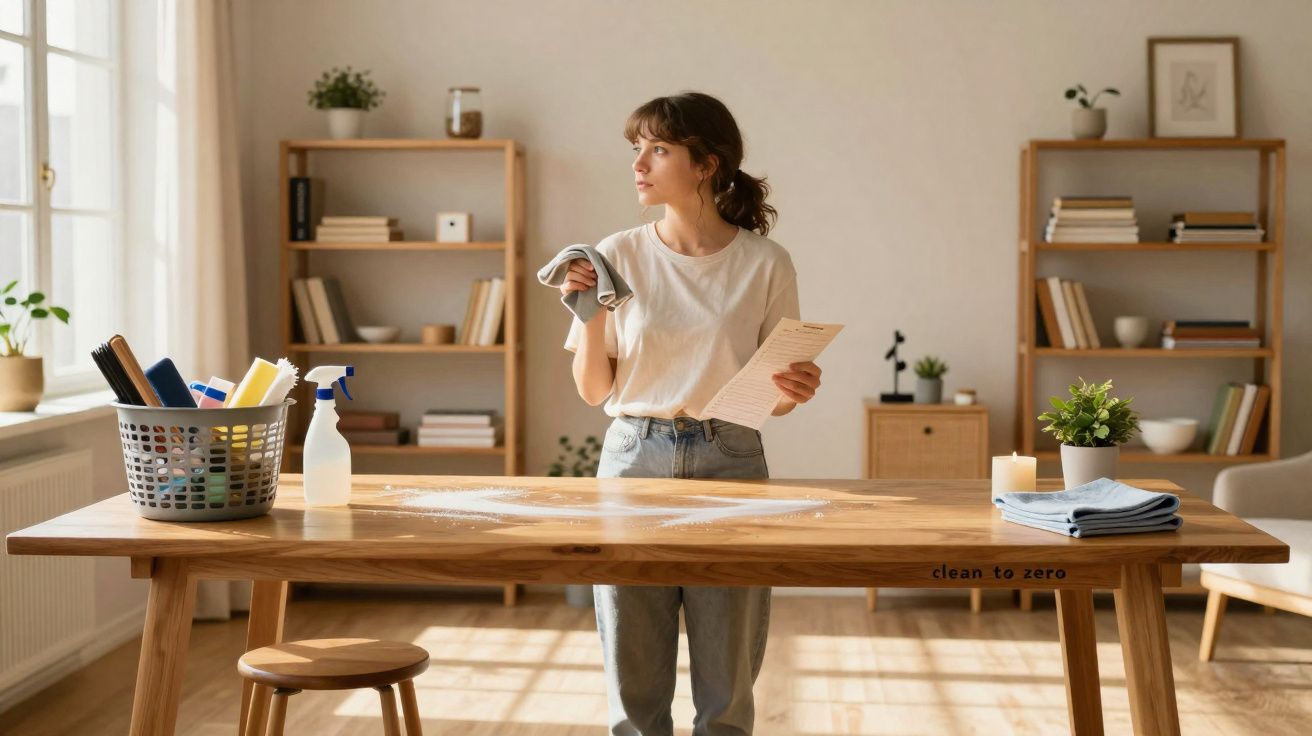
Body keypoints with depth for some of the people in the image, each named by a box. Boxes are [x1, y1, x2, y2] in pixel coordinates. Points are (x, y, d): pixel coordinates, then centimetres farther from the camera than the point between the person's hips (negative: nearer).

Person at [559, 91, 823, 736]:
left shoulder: (764, 264, 0)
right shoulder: (617, 257, 3)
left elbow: (772, 398, 6)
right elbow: (593, 390, 6)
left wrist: (795, 391, -16)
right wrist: (591, 314, -9)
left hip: (730, 462, -1)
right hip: (634, 456, 1)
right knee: (634, 682, 6)